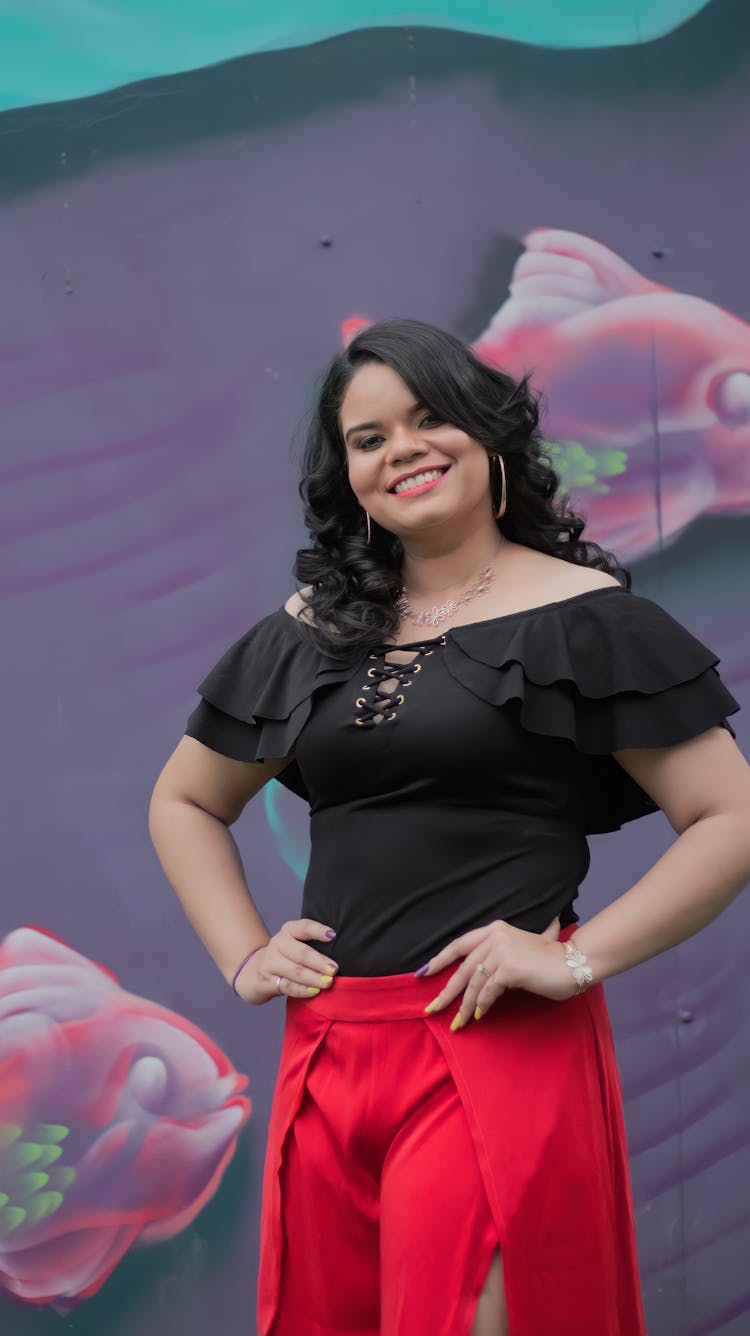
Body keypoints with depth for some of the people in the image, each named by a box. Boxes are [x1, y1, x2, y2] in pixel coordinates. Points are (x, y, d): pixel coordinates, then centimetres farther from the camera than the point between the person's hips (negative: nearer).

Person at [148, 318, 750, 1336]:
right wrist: (243, 957, 9)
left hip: (500, 1052, -5)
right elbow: (183, 802, 22)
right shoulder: (309, 632, 11)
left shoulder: (583, 615, -3)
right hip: (327, 1055, 5)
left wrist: (579, 959, -13)